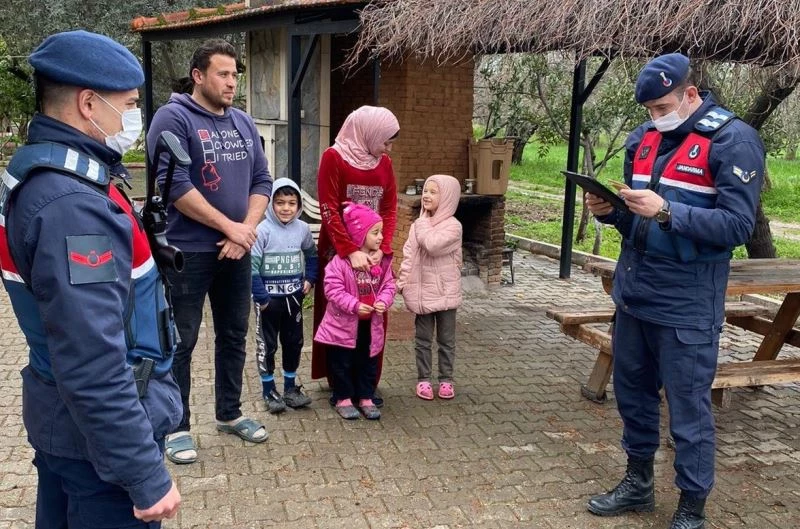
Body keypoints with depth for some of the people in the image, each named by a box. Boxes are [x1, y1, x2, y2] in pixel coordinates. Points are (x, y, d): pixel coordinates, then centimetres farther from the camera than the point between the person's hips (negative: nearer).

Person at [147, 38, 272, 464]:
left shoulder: (243, 123, 10)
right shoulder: (173, 118, -10)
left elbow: (262, 181, 9)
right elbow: (175, 186, -19)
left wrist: (247, 229, -8)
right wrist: (229, 226, -15)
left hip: (236, 251, 7)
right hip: (187, 252, -6)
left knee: (234, 335, 15)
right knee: (180, 342, 4)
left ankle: (230, 413, 31)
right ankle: (177, 426, 17)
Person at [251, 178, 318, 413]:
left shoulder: (302, 229, -3)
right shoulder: (263, 230, -16)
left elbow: (311, 256, 15)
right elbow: (252, 266, -16)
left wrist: (309, 279, 3)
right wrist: (261, 298, -17)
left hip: (294, 296, 4)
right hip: (269, 298, -4)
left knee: (294, 341, 14)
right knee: (267, 344, 8)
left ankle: (291, 387, 29)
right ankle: (268, 389, 21)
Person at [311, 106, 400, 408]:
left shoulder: (384, 163, 8)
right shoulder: (333, 157, -8)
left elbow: (390, 210, 5)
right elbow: (329, 210, -14)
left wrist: (382, 249, -10)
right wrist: (350, 252, -23)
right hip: (339, 252, -5)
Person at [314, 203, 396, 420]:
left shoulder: (383, 260, 0)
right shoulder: (341, 261, -17)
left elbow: (388, 284, 3)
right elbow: (333, 290, -19)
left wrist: (383, 301, -16)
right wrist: (354, 305, -25)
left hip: (371, 323, 5)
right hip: (344, 323, -4)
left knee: (368, 361, 14)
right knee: (342, 362, 8)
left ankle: (365, 397, 28)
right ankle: (343, 398, 23)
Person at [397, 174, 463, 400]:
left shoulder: (453, 225, -12)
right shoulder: (418, 225, 4)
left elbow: (433, 245, -27)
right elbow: (409, 255, 4)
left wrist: (423, 223, -13)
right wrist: (402, 281, -4)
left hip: (445, 291, -4)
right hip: (422, 290, 4)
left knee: (446, 339, 10)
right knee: (423, 339, 11)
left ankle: (446, 379, 22)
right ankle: (423, 379, 22)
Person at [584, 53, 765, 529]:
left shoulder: (733, 141, -12)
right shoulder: (643, 137, 9)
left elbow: (737, 226, -18)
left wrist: (666, 211, -27)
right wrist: (611, 210, -4)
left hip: (687, 305, -7)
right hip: (634, 293, 7)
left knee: (688, 409, 3)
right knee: (633, 394, 18)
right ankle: (638, 484, 36)